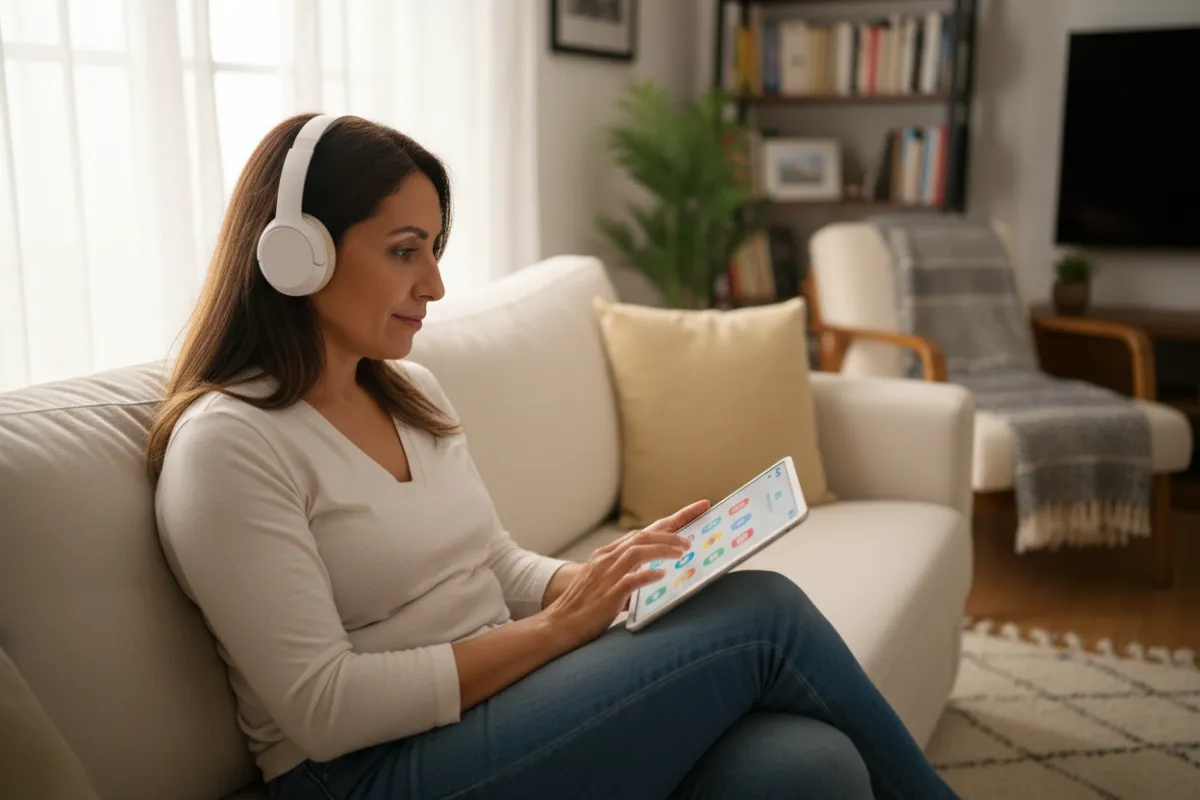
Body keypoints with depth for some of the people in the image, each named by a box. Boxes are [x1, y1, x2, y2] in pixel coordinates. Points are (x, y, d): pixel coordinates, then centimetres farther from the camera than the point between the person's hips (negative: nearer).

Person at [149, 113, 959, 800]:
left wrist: (607, 573, -4)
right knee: (761, 613, -15)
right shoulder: (225, 444, -11)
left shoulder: (414, 392, 12)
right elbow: (324, 708, -16)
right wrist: (558, 627, -15)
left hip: (504, 707, 7)